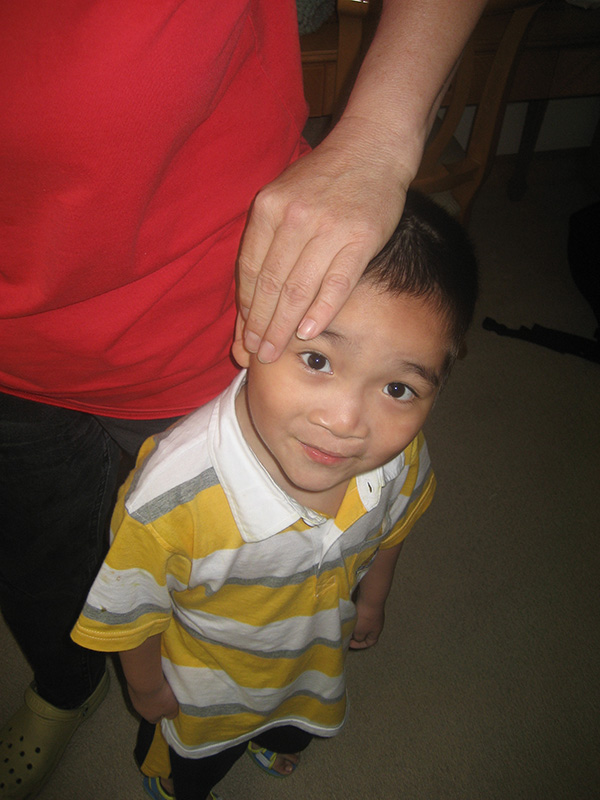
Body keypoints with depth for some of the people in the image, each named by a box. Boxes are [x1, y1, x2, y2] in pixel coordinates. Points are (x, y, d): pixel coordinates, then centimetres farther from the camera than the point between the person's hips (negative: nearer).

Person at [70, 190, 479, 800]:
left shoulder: (399, 453, -32)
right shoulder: (171, 497, -47)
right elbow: (127, 608, -24)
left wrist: (372, 600, 10)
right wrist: (146, 684, -7)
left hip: (317, 657, 4)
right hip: (204, 684, -3)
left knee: (298, 726, 39)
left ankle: (276, 740, 77)